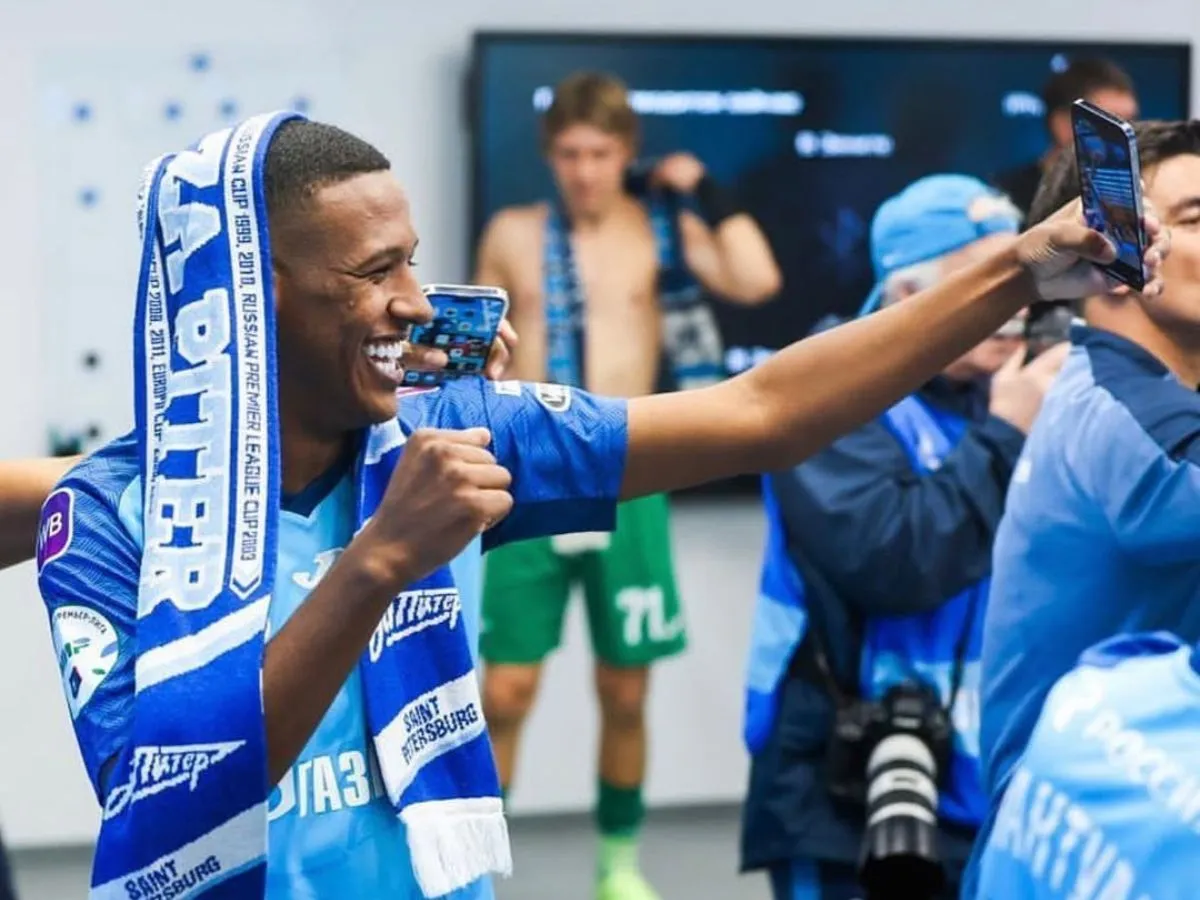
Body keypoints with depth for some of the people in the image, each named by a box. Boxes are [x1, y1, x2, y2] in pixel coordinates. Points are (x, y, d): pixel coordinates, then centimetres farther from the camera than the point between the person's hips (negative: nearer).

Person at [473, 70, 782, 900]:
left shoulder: (663, 230, 2)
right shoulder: (513, 235, 6)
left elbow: (757, 281, -17)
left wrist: (705, 189, -8)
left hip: (625, 484, 0)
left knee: (625, 689, 7)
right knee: (505, 691, -4)